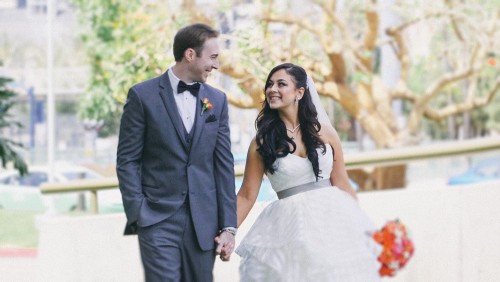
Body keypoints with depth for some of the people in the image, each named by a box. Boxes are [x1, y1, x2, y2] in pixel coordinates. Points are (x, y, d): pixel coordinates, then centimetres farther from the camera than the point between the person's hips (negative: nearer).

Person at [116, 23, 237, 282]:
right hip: (158, 220, -4)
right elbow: (127, 160, -2)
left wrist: (228, 225, 4)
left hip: (203, 222, 4)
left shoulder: (217, 100, 10)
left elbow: (224, 164, 9)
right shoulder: (143, 95, -2)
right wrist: (137, 215, -9)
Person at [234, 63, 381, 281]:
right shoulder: (263, 141, 0)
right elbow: (247, 196, 0)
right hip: (291, 226, -1)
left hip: (332, 219, 1)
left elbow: (342, 184, 9)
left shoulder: (324, 132, 3)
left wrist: (363, 229, 9)